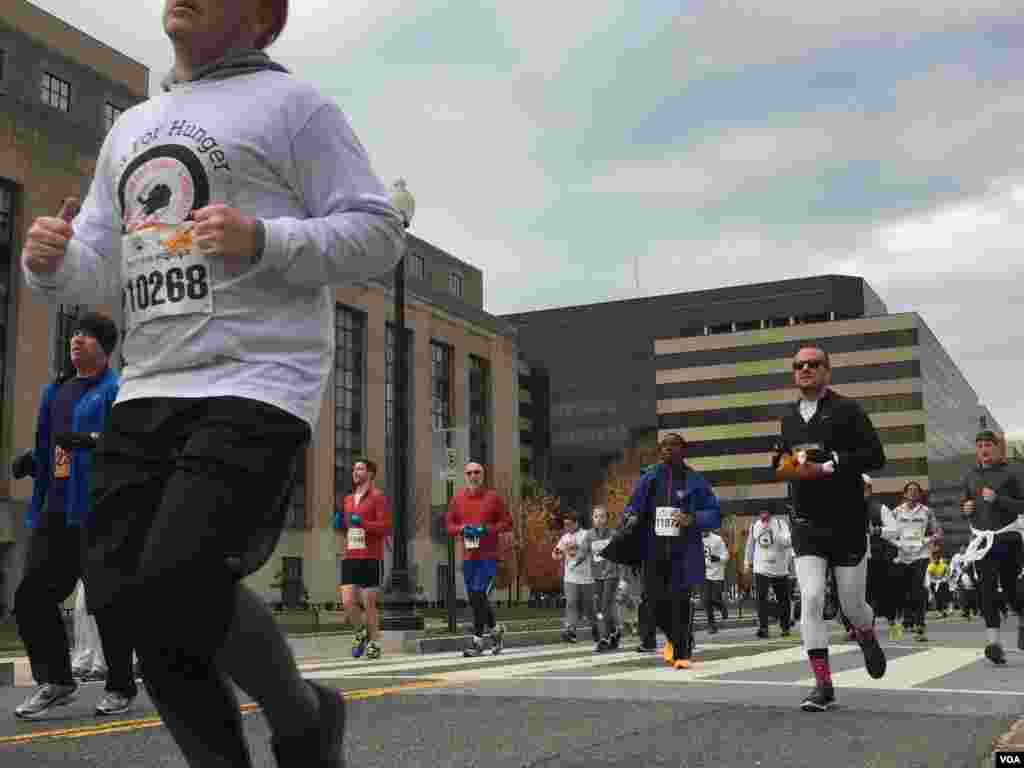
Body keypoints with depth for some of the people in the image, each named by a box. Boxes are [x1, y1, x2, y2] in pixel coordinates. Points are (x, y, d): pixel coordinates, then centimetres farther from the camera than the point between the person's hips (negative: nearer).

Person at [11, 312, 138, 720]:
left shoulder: (118, 390, -4)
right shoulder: (55, 390, 19)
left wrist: (90, 439, -32)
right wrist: (32, 462, 8)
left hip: (98, 510, -7)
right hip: (54, 509, 7)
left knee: (106, 601, 0)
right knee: (30, 596, 2)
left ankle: (121, 687, 16)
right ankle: (56, 681, 14)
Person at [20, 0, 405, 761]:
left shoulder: (292, 104, 4)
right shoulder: (131, 128, 24)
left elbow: (379, 234, -3)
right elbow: (96, 270, 22)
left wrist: (262, 240, -17)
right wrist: (51, 260, -2)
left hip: (257, 389, -7)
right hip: (148, 393, 7)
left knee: (181, 588, -20)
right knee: (126, 599, 1)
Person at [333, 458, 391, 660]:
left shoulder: (378, 497, -4)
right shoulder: (348, 499, 15)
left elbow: (386, 528, -10)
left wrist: (362, 523, -22)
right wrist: (339, 523, 5)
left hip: (371, 558, -5)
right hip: (350, 558, 5)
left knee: (368, 603, 1)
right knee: (347, 602, -4)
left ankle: (374, 644, 18)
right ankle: (361, 632, 23)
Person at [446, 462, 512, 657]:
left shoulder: (493, 497, 0)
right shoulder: (457, 498, 9)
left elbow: (507, 523, 1)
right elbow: (448, 524, 12)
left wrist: (487, 529, -13)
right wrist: (461, 528, -8)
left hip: (489, 556, -4)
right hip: (468, 556, 4)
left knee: (479, 595, -13)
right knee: (475, 599, 9)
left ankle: (478, 640, -4)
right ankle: (495, 629, 30)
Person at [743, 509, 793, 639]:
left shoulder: (780, 523, -6)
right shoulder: (754, 525, 7)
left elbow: (787, 542, -21)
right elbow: (750, 543, 22)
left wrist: (772, 531, -32)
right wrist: (747, 561, 24)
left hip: (780, 568, -2)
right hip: (761, 568, 2)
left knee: (783, 599, 9)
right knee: (761, 598, -12)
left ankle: (785, 627, 24)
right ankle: (763, 628, -12)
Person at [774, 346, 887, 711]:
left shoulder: (847, 410, -7)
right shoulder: (789, 417, 11)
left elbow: (876, 456, -15)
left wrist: (826, 467, -22)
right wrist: (782, 465, 2)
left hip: (847, 523, -3)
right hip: (806, 524, 4)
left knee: (852, 604, 7)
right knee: (811, 599, -10)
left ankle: (868, 638, 44)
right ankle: (823, 685, -4)